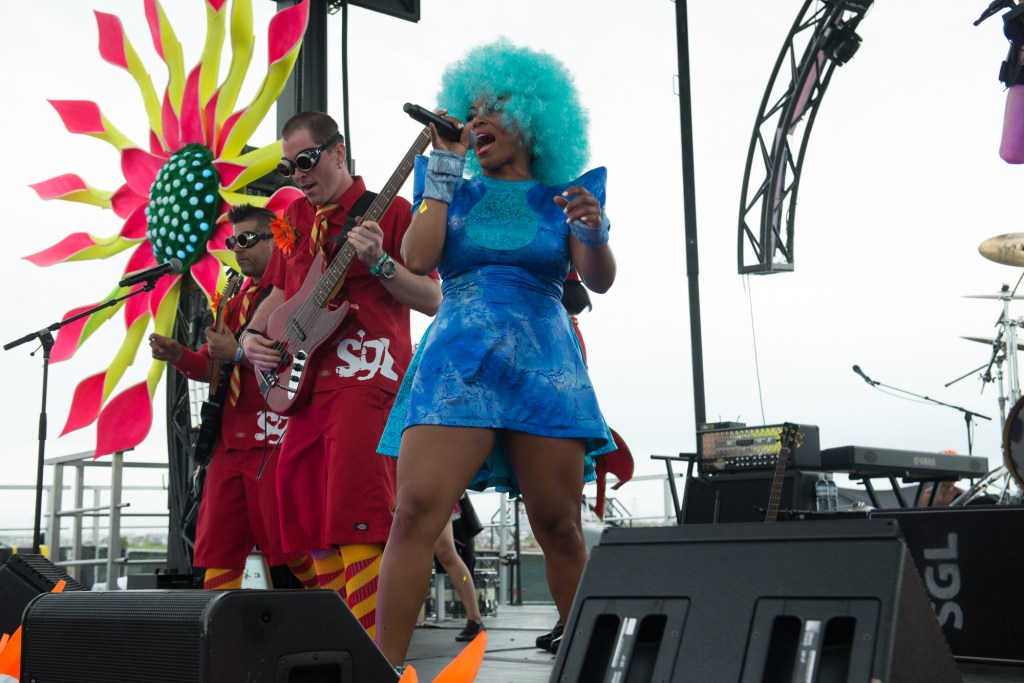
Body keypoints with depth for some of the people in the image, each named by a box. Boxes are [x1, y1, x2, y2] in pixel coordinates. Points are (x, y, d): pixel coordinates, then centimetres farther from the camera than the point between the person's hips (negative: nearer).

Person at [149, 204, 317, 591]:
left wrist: (238, 353, -17)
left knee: (290, 546, -9)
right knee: (217, 547, 7)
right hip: (231, 439, 8)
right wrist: (178, 356, 3)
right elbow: (213, 367, 23)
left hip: (275, 438, -8)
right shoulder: (236, 299, 21)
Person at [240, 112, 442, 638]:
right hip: (308, 383, 8)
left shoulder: (388, 211, -1)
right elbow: (281, 292, 28)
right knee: (304, 509, 9)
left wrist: (378, 262, -19)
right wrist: (252, 335, 10)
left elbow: (433, 300, -5)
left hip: (366, 374, -8)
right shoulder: (294, 217, 19)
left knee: (356, 516, -17)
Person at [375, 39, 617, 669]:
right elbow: (418, 259, -1)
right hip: (457, 361, 0)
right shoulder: (452, 192, 16)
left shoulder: (567, 194, 14)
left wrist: (592, 230, -19)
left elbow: (600, 280, 2)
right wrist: (444, 167, 3)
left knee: (560, 525, -1)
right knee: (416, 511, -17)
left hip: (545, 363, 0)